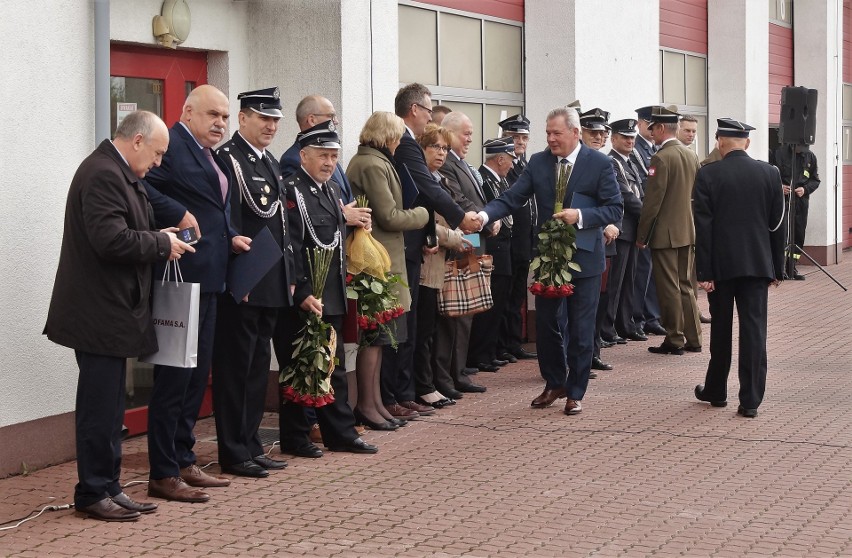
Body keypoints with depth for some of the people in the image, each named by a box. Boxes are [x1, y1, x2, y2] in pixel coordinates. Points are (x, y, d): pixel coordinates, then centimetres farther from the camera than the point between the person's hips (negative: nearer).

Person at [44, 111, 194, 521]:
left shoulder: (116, 172, 15)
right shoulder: (103, 174, -18)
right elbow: (110, 240, -27)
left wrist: (160, 238, 7)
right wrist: (162, 244, -16)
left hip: (110, 312, 11)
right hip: (99, 314, -11)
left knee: (108, 405, 14)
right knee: (99, 406, -3)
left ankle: (108, 487, 21)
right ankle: (92, 493, 5)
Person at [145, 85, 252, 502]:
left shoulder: (211, 157, 19)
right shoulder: (171, 145, -11)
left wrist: (230, 238, 10)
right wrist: (180, 215, -24)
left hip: (206, 279, 10)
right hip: (181, 276, -10)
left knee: (197, 374, 15)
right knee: (174, 376, -5)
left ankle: (183, 462, 25)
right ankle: (163, 475, 1)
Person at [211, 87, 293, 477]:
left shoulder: (271, 163, 17)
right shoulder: (227, 159, -11)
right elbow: (228, 224, -16)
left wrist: (289, 276, 17)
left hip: (271, 285, 9)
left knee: (258, 367, 13)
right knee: (235, 368, -2)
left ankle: (251, 446, 21)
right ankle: (234, 454, 3)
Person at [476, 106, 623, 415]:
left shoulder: (599, 164, -7)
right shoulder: (538, 163, 1)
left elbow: (615, 209, -7)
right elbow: (511, 198, -6)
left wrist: (580, 216, -22)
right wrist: (485, 215, -23)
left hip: (584, 258, -3)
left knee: (580, 329, 4)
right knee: (546, 324, 10)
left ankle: (575, 392, 16)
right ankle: (554, 383, 28)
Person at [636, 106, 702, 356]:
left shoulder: (661, 158, -16)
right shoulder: (691, 156, 9)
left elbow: (652, 201, -17)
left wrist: (642, 234, -10)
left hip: (665, 232, -8)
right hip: (687, 231, 8)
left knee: (669, 288, 0)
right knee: (685, 285, 15)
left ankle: (674, 341, 5)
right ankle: (693, 338, 18)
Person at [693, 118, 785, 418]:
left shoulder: (707, 175, -7)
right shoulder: (769, 173, 0)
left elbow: (703, 226, -8)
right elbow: (777, 224, 4)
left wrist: (704, 272, -5)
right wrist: (777, 269, 11)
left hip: (721, 263, -1)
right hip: (757, 262, 1)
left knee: (720, 328, 13)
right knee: (754, 328, 0)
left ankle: (716, 391, 26)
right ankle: (750, 400, -3)